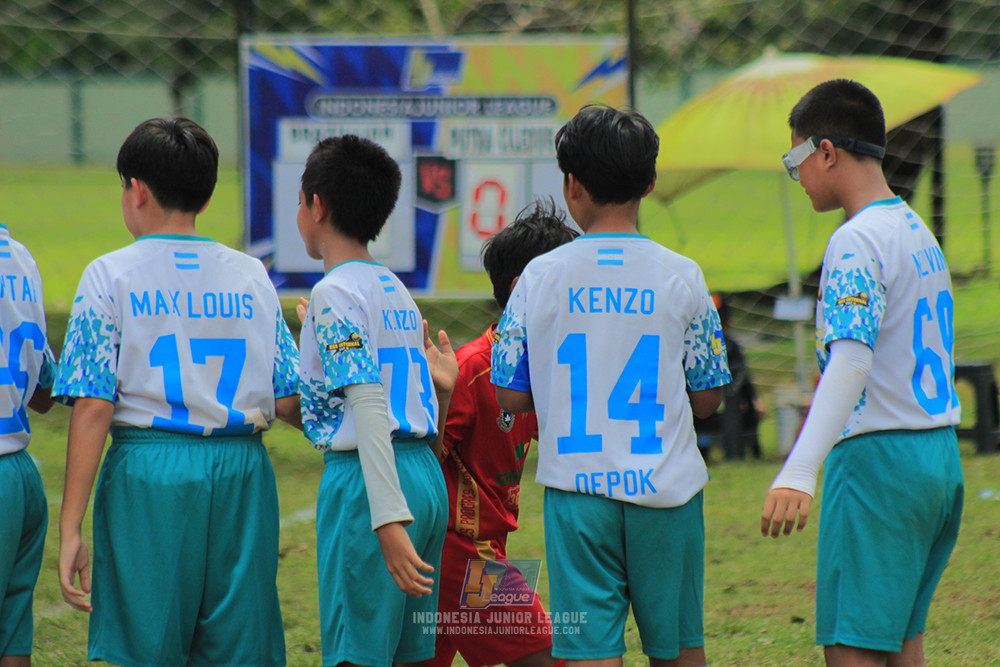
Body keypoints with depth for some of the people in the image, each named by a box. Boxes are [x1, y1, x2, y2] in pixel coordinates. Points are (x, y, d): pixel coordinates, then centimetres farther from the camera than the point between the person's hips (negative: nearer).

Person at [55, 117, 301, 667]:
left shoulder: (111, 276, -1)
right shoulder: (252, 276, 9)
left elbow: (93, 409, -8)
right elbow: (288, 402, 7)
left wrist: (70, 529, -8)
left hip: (150, 474, -3)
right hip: (242, 476, 3)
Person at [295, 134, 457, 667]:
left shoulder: (335, 293, -9)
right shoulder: (395, 290, 17)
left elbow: (369, 405, -17)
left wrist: (388, 518, -23)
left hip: (365, 481, -8)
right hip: (428, 479, 8)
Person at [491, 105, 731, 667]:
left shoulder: (540, 278, -2)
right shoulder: (681, 277, -2)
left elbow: (511, 398, 2)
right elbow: (708, 399, 3)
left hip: (578, 492, -1)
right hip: (666, 491, 1)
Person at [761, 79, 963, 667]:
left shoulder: (856, 243, -14)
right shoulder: (920, 234, 14)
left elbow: (853, 360, -28)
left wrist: (799, 471, -39)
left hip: (876, 462, -9)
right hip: (941, 460, 9)